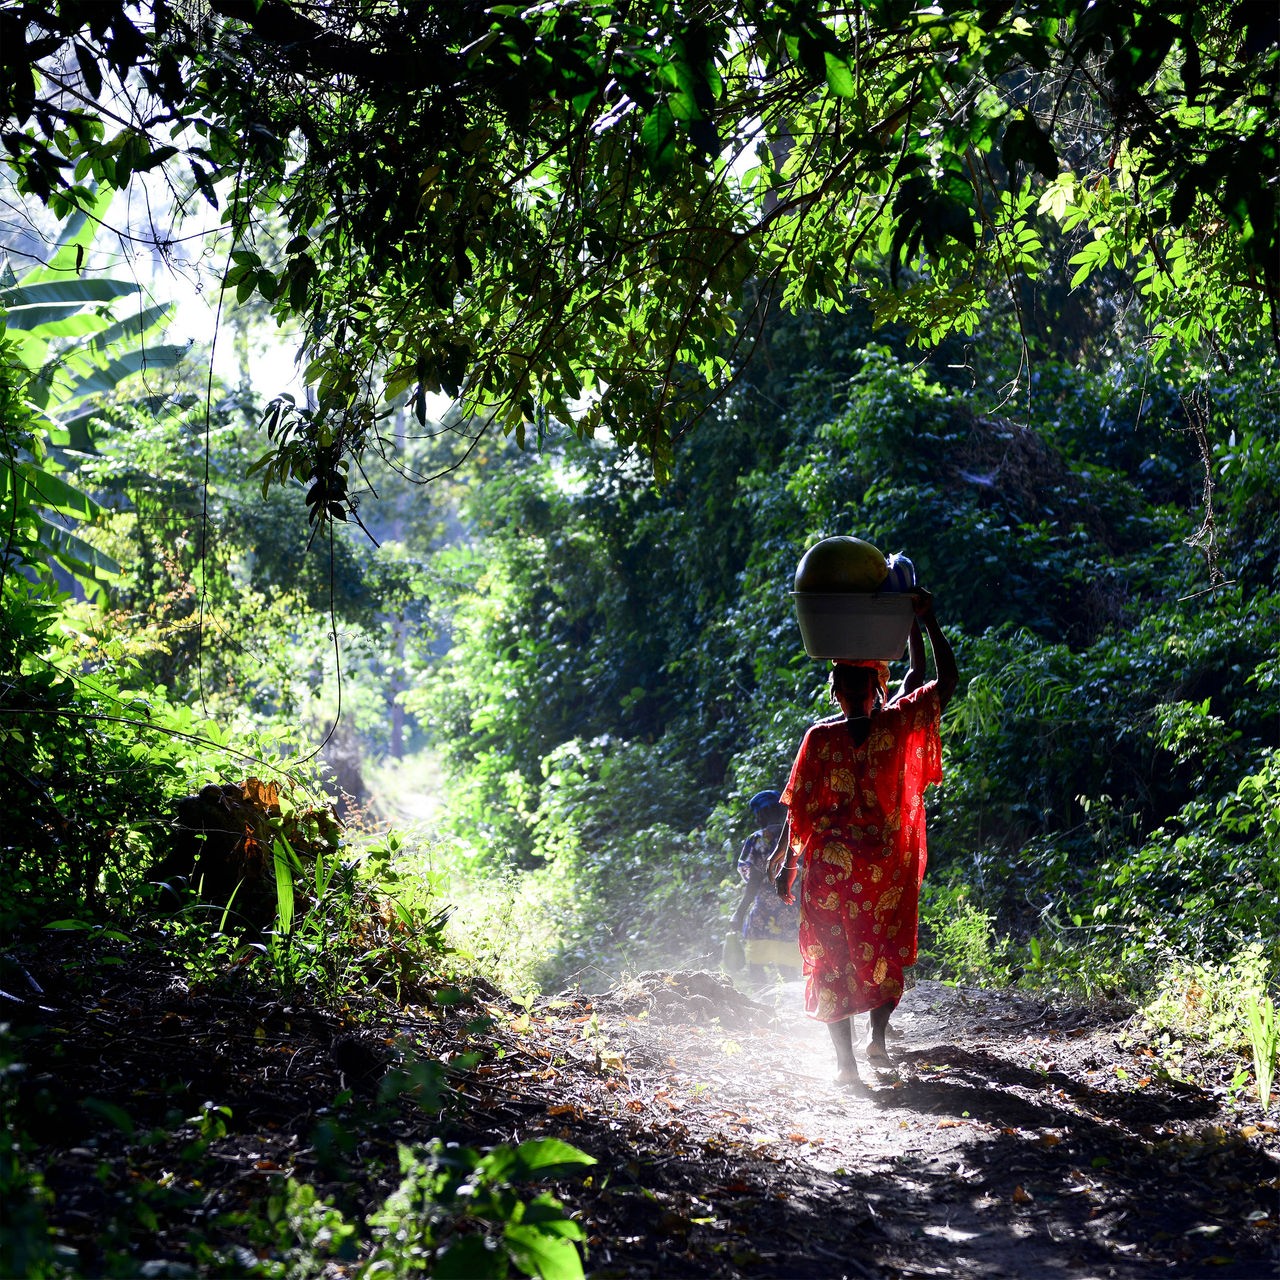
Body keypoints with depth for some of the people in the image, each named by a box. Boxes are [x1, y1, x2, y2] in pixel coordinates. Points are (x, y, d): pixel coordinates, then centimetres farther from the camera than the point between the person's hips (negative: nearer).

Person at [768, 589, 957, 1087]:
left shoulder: (820, 736, -9)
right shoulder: (897, 724, -8)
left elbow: (799, 807, -7)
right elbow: (945, 678, 4)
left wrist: (786, 859, 3)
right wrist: (925, 620, 7)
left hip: (831, 861, -1)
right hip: (887, 862, 1)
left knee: (831, 956, 6)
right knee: (886, 949, 20)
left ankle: (845, 1059, 0)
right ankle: (878, 1035, 6)